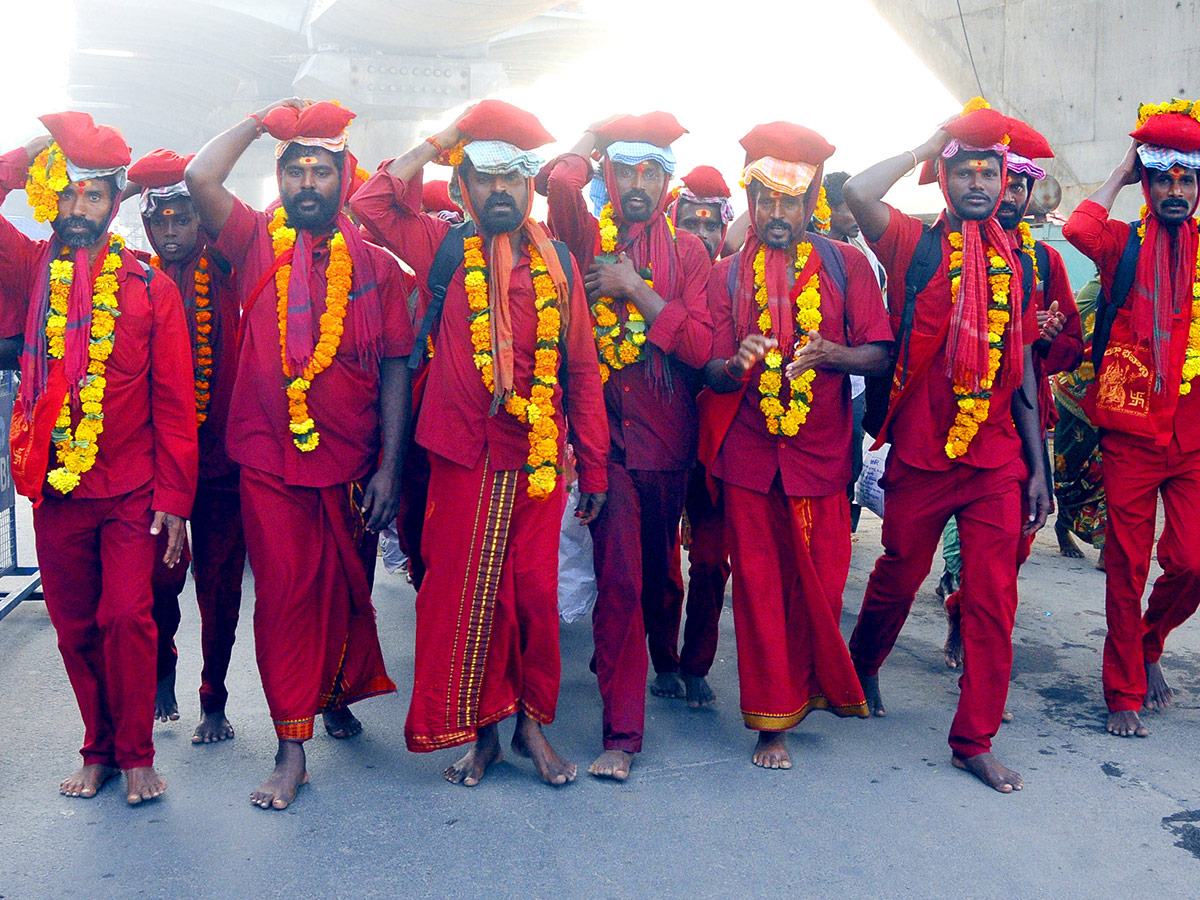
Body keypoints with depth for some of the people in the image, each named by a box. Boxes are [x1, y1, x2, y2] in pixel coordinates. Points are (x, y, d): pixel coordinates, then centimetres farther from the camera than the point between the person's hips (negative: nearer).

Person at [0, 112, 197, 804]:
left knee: (127, 618, -6)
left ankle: (135, 753, 11)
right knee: (75, 627, 10)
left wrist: (174, 497, -5)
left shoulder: (151, 287, 0)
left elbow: (174, 401, -1)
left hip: (132, 491, -2)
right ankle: (99, 748, 25)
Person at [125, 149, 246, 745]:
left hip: (223, 457, 0)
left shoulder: (225, 276, 4)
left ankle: (214, 702, 23)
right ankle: (162, 668, 27)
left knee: (220, 584, 5)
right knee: (159, 577, -5)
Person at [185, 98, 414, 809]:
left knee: (348, 595, 13)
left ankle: (337, 695, 39)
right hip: (270, 460, -1)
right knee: (284, 595, 0)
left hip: (353, 465, 1)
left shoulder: (376, 266, 3)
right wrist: (261, 121, 0)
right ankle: (292, 747, 10)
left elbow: (395, 370, 1)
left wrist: (390, 467, -4)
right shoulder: (258, 244, 3)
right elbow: (200, 177, -14)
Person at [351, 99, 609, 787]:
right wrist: (440, 142, -1)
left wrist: (595, 467, 5)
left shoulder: (559, 265, 6)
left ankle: (533, 723, 24)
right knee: (464, 596, 5)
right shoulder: (444, 251, 6)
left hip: (541, 463, 1)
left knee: (537, 594, 5)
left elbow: (582, 371, 7)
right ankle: (482, 731, 22)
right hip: (464, 461, 0)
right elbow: (373, 203, -7)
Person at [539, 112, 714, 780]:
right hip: (605, 431, -2)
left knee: (656, 571, 18)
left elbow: (702, 346, -5)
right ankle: (623, 730, 0)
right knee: (620, 577, -8)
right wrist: (594, 138, -2)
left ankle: (659, 659, 46)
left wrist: (637, 290, -12)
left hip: (668, 437, 3)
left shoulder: (688, 252, 7)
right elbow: (558, 180, -20)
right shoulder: (585, 237, 3)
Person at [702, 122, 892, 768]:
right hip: (749, 453, 1)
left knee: (821, 585, 5)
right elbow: (711, 372, 3)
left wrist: (830, 353, -21)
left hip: (822, 450, 0)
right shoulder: (727, 275, 7)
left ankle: (814, 685, 34)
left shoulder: (846, 265, 4)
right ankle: (772, 720, 16)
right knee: (759, 586, 3)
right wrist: (736, 365, -20)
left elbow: (880, 355, -1)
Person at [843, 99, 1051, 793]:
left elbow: (1023, 368, 12)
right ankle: (861, 669, 40)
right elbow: (858, 193, -21)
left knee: (994, 598, 1)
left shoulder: (1015, 261, 10)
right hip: (921, 452, -3)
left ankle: (975, 740, 13)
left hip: (996, 459, 3)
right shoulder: (916, 243, 0)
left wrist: (1037, 465, 9)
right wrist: (928, 146, -6)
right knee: (898, 578, 12)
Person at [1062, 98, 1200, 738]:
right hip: (1131, 435, -2)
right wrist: (1120, 175, -4)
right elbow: (1079, 229, -18)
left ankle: (1149, 643, 29)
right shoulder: (1124, 244, 3)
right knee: (1127, 570, 4)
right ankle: (1125, 692, 18)